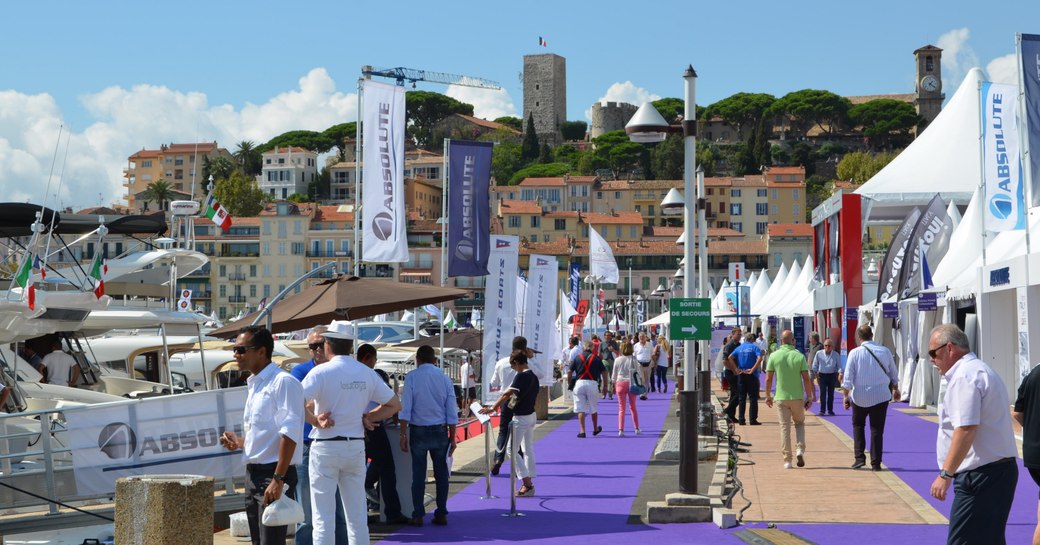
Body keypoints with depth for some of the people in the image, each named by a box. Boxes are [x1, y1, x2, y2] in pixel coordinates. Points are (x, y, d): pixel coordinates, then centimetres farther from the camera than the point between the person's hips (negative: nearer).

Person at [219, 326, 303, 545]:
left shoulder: (283, 382, -11)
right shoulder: (253, 385, 17)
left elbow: (289, 433, -19)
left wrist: (277, 479, -24)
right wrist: (238, 442, 8)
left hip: (273, 474, -9)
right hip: (253, 474, 9)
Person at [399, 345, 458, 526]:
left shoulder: (412, 377, -5)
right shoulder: (445, 379, 3)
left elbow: (405, 408, -9)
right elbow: (452, 412, 4)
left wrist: (403, 434, -6)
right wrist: (452, 437, 10)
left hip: (418, 431, -2)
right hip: (440, 431, 2)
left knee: (418, 473, 3)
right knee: (441, 472, 9)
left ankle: (418, 515, 5)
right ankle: (441, 514, 10)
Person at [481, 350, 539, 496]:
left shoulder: (521, 376, -19)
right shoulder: (534, 377, 9)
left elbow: (507, 394, -26)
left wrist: (492, 408, -27)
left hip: (521, 418, -9)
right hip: (531, 416, 9)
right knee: (528, 450, 13)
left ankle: (527, 483, -8)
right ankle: (529, 483, 16)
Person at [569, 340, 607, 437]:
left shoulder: (577, 357, 6)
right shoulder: (597, 359, 5)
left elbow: (569, 372, 4)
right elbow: (604, 373, 7)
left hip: (579, 383, 0)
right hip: (592, 383, 0)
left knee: (580, 409, 2)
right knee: (593, 408, 15)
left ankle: (582, 430, -7)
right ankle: (595, 429, 29)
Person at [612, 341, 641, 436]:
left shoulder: (617, 360, -3)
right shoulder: (634, 360, -4)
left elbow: (614, 375, 3)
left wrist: (613, 385, 14)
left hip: (620, 383, -1)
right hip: (631, 383, 1)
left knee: (621, 408, 1)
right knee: (633, 407, 16)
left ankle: (621, 430, -8)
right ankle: (636, 428, 21)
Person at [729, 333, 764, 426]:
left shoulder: (739, 348, 9)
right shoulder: (754, 347, -1)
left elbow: (730, 357, -6)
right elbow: (759, 358, -19)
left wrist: (736, 369, -5)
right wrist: (753, 369, -16)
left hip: (741, 375, 3)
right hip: (752, 376, -3)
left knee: (742, 398, 9)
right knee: (753, 398, 3)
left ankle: (741, 420, 7)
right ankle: (753, 420, 1)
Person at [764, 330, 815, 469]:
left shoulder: (774, 356, -3)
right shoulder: (799, 356, -5)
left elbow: (768, 379, -1)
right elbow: (806, 379, -7)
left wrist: (768, 396, 10)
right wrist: (809, 397, 1)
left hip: (781, 397, 0)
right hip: (797, 397, 0)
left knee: (784, 427, 4)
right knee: (799, 423, 20)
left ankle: (787, 460, 3)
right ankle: (800, 449, 0)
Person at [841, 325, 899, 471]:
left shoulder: (855, 353, -8)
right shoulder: (885, 352, 0)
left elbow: (848, 378, -8)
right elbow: (894, 374, 13)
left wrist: (846, 396, 2)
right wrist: (896, 389, 29)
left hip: (860, 396, -1)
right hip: (881, 396, 1)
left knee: (858, 426, 18)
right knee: (877, 430, 7)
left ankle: (859, 458, 7)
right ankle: (875, 463, 6)